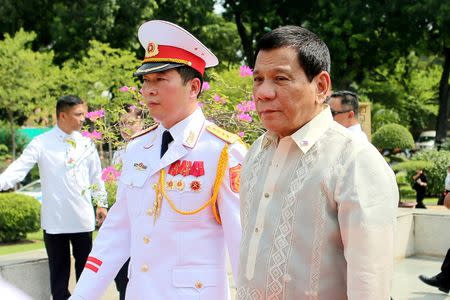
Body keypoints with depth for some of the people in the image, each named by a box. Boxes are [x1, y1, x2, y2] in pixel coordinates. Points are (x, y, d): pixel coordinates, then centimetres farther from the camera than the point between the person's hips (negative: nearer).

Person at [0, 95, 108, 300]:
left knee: (84, 265, 12)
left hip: (83, 218, 3)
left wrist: (102, 203, 13)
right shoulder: (41, 143, -7)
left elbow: (95, 175, 13)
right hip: (54, 219, -2)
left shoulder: (86, 143, 4)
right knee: (58, 268, 8)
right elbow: (20, 167, -16)